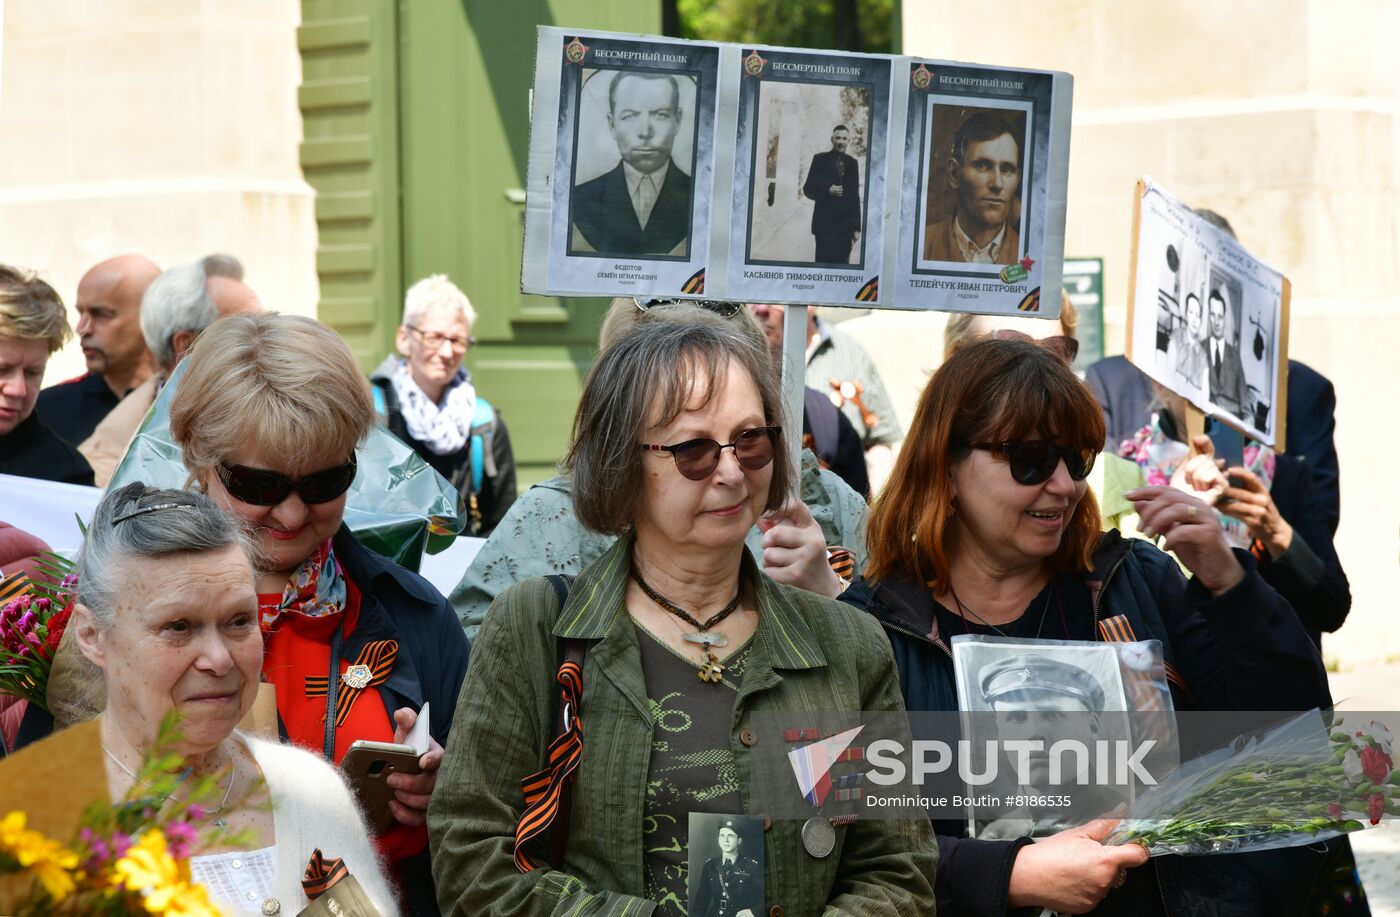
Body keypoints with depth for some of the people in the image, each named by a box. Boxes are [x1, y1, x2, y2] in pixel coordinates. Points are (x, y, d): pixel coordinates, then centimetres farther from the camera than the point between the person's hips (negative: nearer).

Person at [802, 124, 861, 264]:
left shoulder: (852, 163, 14)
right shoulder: (820, 159, 5)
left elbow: (855, 195, 14)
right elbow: (808, 189, 4)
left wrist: (856, 226, 10)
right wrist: (828, 190, -15)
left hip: (845, 224, 3)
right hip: (825, 223, -3)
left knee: (842, 263, -2)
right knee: (824, 262, -7)